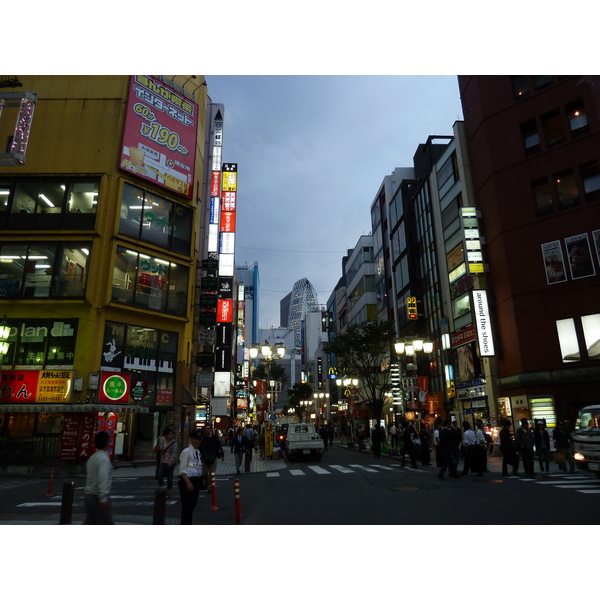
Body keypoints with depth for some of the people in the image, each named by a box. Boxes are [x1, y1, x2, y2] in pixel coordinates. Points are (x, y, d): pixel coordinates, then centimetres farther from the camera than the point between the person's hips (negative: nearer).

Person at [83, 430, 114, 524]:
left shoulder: (92, 458, 12)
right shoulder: (104, 458, -17)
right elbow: (103, 479, -24)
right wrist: (103, 498, -25)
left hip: (89, 495, 9)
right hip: (98, 496, -9)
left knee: (90, 522, 12)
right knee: (107, 523, 2)